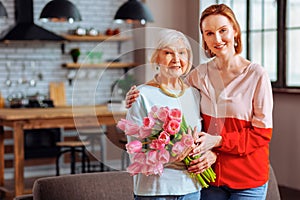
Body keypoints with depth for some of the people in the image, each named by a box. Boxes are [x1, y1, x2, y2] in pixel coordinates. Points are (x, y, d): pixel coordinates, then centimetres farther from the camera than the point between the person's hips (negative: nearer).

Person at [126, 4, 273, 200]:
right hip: (211, 175, 3)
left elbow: (262, 132, -9)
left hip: (248, 179, -3)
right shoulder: (199, 74, 1)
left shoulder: (256, 75, -10)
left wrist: (218, 140, -18)